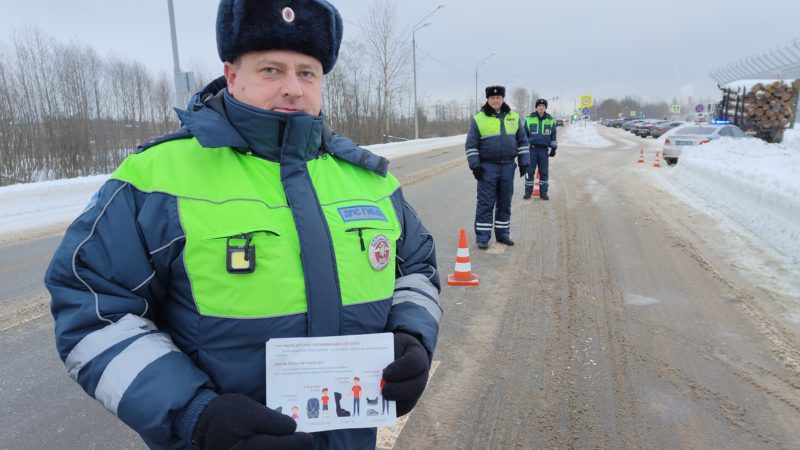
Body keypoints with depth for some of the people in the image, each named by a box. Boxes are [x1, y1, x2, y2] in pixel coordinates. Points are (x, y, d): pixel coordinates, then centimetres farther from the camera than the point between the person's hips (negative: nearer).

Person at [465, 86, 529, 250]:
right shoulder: (478, 119, -3)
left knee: (505, 203, 10)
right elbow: (471, 145, -4)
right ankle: (482, 237, 3)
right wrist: (475, 166, -9)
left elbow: (522, 141, 11)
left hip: (508, 166, 4)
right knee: (486, 203, -3)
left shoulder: (513, 117, 7)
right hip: (487, 167, -3)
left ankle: (502, 233, 21)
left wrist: (524, 162, 6)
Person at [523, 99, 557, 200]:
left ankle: (543, 192, 12)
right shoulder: (529, 119, 3)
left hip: (544, 150, 1)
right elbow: (524, 135, 9)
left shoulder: (551, 120, 7)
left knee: (544, 172, 4)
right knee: (529, 172, 1)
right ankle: (528, 192, 10)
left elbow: (553, 136, 13)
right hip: (531, 149, -1)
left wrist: (553, 149, 9)